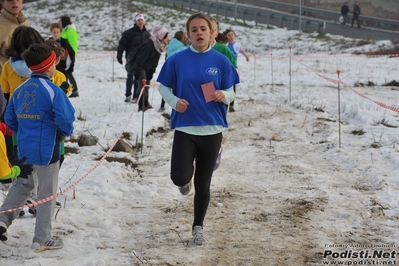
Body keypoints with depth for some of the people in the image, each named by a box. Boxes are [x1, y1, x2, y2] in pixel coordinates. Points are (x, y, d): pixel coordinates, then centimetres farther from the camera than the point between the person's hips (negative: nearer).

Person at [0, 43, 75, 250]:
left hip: (24, 148, 6)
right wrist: (65, 133, 0)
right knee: (48, 193, 6)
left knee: (24, 184, 26)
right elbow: (65, 119, -20)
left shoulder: (20, 89, 4)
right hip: (46, 149, -6)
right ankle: (42, 239, 11)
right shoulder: (52, 90, -16)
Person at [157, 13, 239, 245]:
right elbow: (163, 87, 5)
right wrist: (174, 101, -14)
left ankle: (198, 227, 26)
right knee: (179, 178, -16)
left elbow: (230, 92, 5)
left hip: (212, 129, 1)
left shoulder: (221, 61, -2)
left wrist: (224, 96, -18)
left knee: (203, 183, 7)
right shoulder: (177, 60, -4)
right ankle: (187, 176, 23)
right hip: (185, 128, -1)